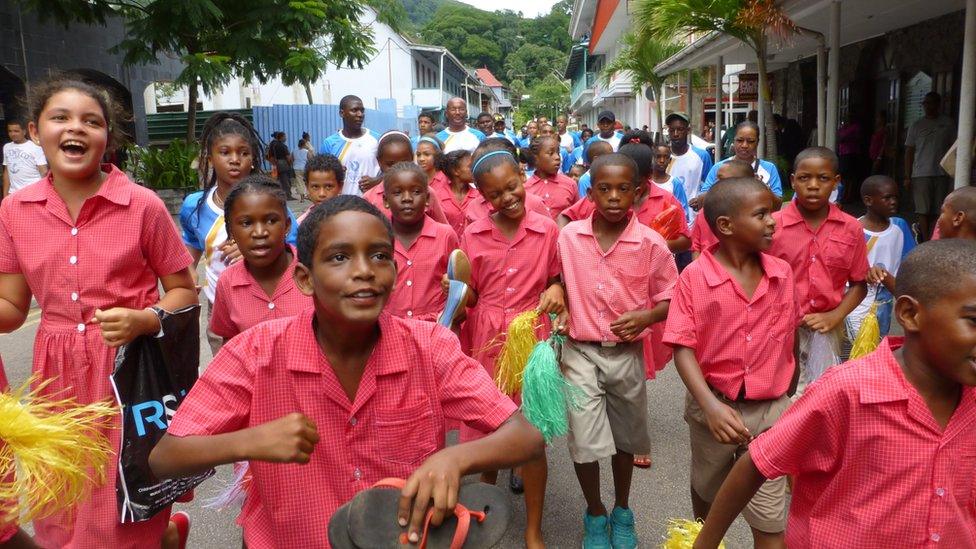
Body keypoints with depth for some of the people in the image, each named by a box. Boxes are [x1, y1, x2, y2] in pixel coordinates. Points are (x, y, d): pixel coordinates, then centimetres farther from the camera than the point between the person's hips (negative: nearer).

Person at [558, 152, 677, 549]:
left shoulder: (651, 244, -10)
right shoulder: (568, 236, -6)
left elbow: (670, 300, -2)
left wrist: (646, 316, -19)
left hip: (627, 355, 0)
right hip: (580, 353, 0)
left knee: (624, 439, 17)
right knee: (584, 442, -1)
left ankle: (622, 512, 40)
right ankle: (595, 517, 25)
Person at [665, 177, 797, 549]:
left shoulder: (782, 273, -5)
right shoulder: (694, 276, -15)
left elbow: (788, 336, 7)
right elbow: (682, 348, -17)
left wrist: (787, 393, 13)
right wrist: (711, 405, -28)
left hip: (770, 409, 1)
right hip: (713, 405, -1)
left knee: (770, 518, 2)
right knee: (706, 490, 24)